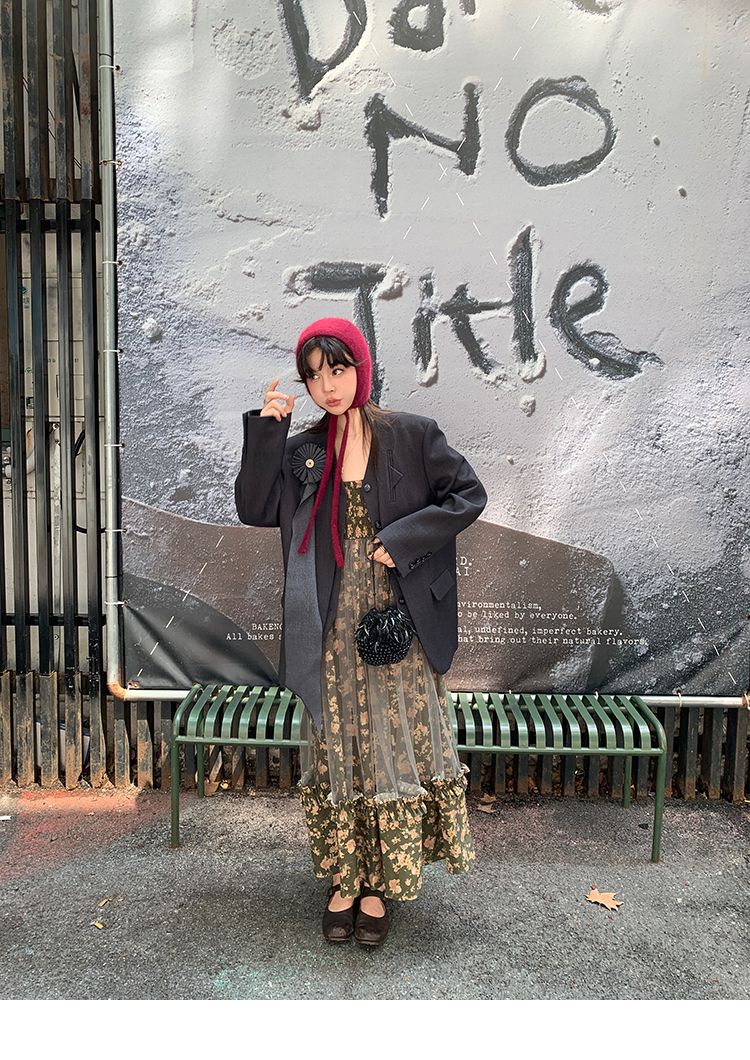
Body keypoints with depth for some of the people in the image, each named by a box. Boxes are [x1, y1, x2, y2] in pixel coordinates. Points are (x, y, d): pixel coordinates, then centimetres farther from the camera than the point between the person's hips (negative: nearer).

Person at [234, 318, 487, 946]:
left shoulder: (411, 436, -1)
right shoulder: (302, 452, 7)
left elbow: (469, 495, -3)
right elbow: (255, 510, -2)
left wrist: (403, 539, -12)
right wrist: (265, 431, -8)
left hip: (399, 620, -2)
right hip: (333, 629, 2)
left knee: (396, 745, 5)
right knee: (337, 748, 9)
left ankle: (380, 883, 21)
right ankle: (344, 878, 24)